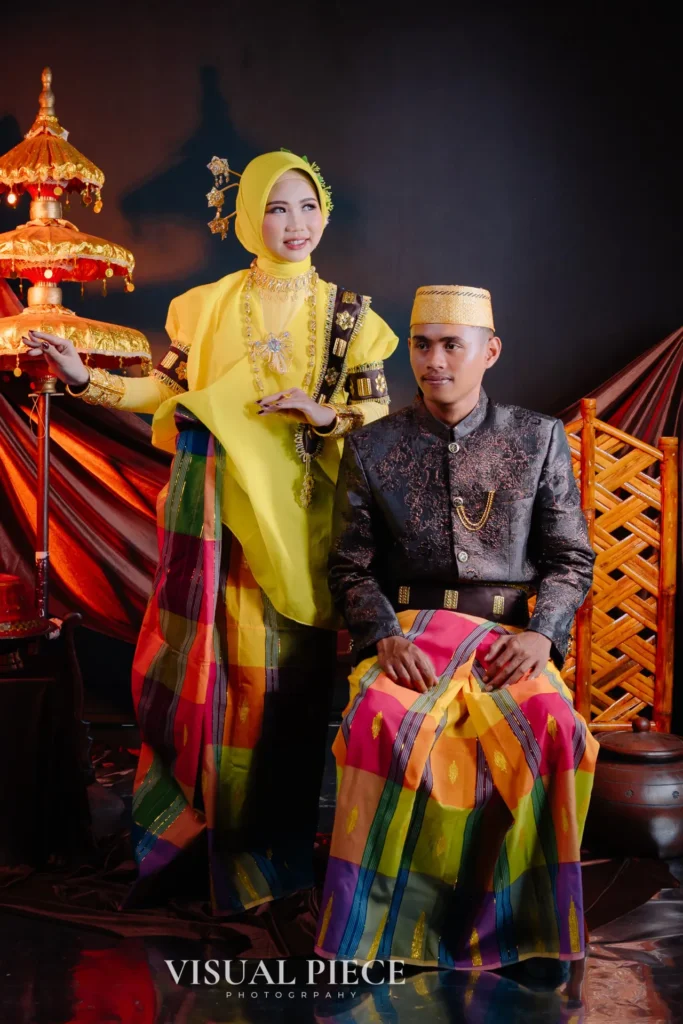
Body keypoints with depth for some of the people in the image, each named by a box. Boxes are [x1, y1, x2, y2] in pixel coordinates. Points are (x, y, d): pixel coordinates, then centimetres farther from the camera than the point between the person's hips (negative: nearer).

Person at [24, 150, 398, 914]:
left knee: (282, 665, 1)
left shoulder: (347, 313, 8)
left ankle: (268, 845, 18)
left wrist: (325, 415, -10)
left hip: (296, 511, 0)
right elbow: (165, 391, 9)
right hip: (213, 503, 1)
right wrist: (84, 378, -1)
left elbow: (380, 409, 8)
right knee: (201, 655, 1)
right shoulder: (207, 305, 9)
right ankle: (188, 816, 19)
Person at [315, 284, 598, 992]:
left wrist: (540, 633, -9)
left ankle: (518, 927, -12)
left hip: (511, 635, 1)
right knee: (382, 723, -33)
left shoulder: (539, 439, 10)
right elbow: (351, 565, 8)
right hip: (409, 632, 0)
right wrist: (384, 635, -11)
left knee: (553, 729, -31)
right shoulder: (372, 447, 10)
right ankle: (373, 930, -17)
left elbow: (571, 557, 9)